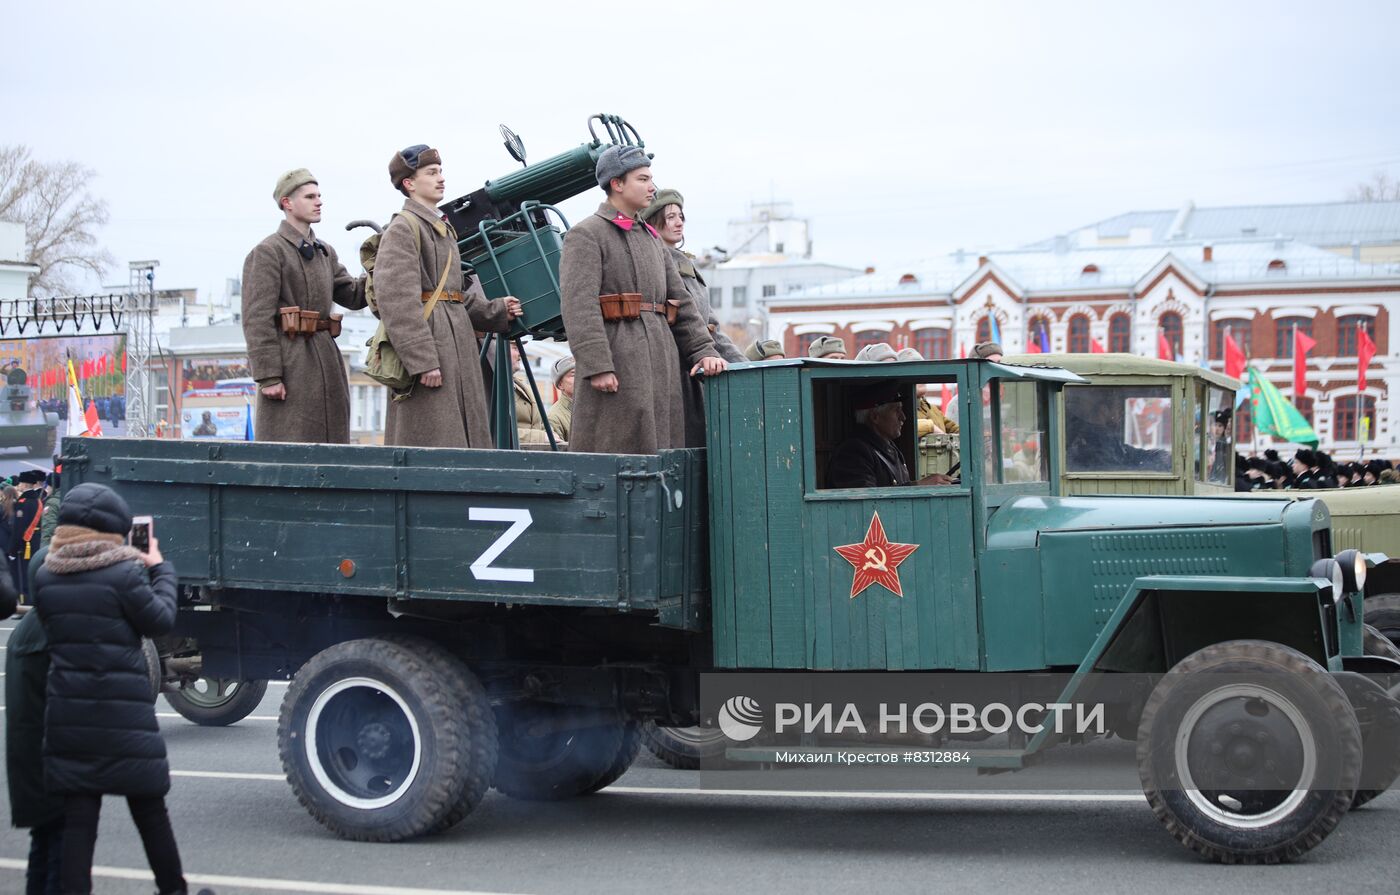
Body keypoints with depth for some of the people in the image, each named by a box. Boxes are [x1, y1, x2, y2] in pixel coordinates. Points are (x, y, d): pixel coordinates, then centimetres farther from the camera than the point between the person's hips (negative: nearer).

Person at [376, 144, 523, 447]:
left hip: (457, 344, 9)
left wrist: (497, 311, 10)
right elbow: (398, 301, -17)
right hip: (428, 344, -9)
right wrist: (423, 361, -22)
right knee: (431, 442, -9)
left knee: (463, 439, 8)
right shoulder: (402, 229, -7)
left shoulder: (443, 229, 23)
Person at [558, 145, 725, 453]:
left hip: (662, 361, 8)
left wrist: (704, 350, 8)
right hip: (616, 360, -8)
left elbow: (681, 301, 20)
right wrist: (597, 366, -22)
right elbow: (579, 306, -14)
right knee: (613, 455, -8)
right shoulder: (585, 235, -4)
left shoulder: (651, 238, 22)